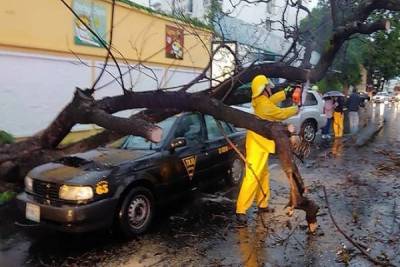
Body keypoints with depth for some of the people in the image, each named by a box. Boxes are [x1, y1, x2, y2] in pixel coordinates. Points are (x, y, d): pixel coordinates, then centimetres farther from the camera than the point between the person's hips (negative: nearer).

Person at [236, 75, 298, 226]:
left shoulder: (261, 101, 8)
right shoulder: (263, 105, -20)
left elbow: (272, 99, 27)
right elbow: (281, 114, -11)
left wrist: (287, 92, 22)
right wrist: (296, 109, 6)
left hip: (261, 144, 11)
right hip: (257, 145, -11)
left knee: (263, 175, 19)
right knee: (252, 177, -13)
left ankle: (262, 204, 31)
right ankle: (240, 211, -13)